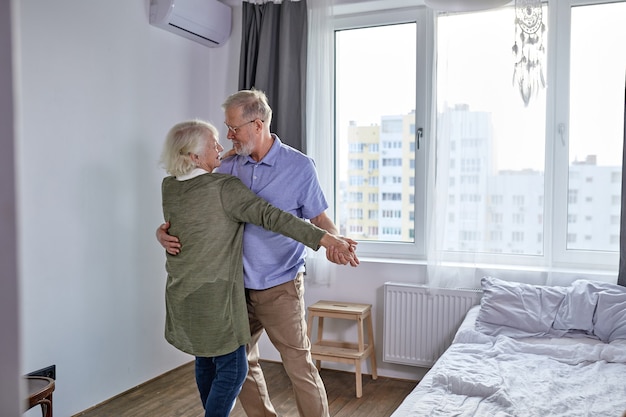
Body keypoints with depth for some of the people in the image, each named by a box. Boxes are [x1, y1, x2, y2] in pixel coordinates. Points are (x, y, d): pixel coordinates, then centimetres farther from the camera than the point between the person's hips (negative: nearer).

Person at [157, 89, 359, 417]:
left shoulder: (299, 166, -8)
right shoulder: (227, 169, 2)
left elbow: (319, 218, -5)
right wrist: (164, 232, -12)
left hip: (280, 288, -5)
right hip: (237, 286, 5)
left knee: (299, 367, 0)